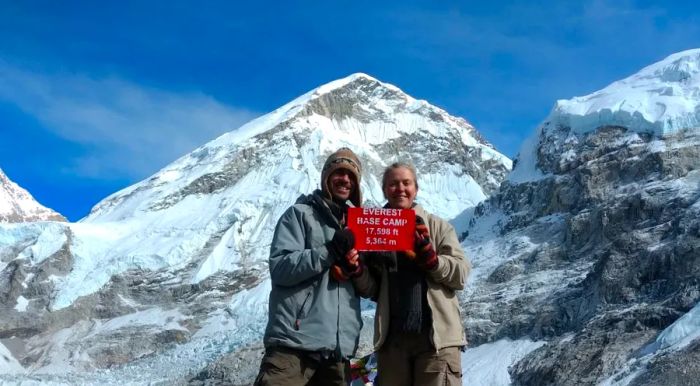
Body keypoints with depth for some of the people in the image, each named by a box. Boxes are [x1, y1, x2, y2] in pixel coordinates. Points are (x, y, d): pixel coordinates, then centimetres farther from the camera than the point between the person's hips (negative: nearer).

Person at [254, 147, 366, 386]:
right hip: (294, 343, -6)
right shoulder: (300, 214, 3)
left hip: (339, 349, 6)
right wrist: (331, 251, -17)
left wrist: (357, 269, -3)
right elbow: (280, 268, -11)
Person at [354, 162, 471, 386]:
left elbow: (461, 274, -1)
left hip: (437, 334, -2)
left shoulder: (437, 226, 6)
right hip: (392, 337, 3)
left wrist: (429, 258, -17)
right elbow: (371, 290, 11)